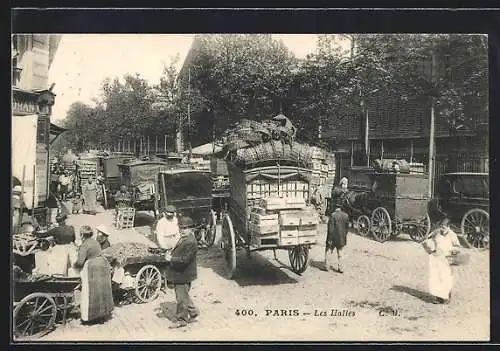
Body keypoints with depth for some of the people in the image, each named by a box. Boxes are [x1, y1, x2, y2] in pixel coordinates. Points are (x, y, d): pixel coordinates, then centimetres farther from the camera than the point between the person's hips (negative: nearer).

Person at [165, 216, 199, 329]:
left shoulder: (191, 242, -24)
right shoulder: (183, 238, 8)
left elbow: (184, 259, -27)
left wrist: (171, 259, -20)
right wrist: (171, 254, 4)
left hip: (183, 275, -10)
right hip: (178, 274, 10)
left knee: (181, 298, 4)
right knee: (183, 296, 22)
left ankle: (181, 320, 19)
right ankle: (193, 312, 37)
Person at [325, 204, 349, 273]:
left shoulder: (333, 215, -14)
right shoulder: (346, 215, 2)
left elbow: (330, 228, -15)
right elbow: (347, 227, 7)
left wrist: (329, 239, -12)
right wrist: (344, 236, 17)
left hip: (333, 237, -5)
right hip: (341, 238, 5)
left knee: (328, 250, 10)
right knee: (340, 252, 15)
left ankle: (327, 266, 7)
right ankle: (340, 268, 14)